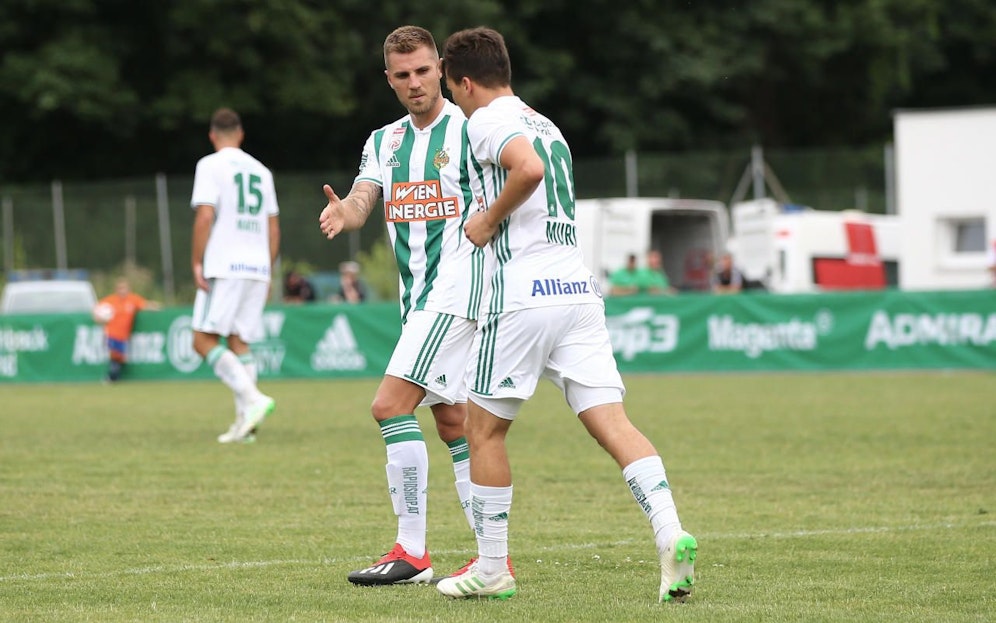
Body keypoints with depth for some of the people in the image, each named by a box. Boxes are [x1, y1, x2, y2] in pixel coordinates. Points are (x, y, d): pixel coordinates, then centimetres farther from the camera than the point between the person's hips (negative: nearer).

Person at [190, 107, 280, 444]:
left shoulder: (210, 165, -2)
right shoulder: (261, 171, 16)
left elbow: (205, 216, -13)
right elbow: (274, 227, 16)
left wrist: (196, 263, -9)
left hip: (224, 265, -6)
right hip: (257, 267, 6)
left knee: (204, 340, -6)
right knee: (239, 343, 8)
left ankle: (252, 398, -22)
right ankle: (244, 422, -1)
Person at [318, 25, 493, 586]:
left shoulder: (470, 130, -7)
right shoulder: (385, 141, 14)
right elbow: (362, 203, 1)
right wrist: (342, 213, -21)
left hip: (457, 287, -8)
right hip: (418, 297, 8)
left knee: (391, 405, -16)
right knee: (452, 422, 9)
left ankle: (413, 551, -13)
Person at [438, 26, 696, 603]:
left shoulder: (488, 120, -3)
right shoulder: (545, 125, 23)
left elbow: (528, 168, -23)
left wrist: (489, 219, -10)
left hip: (524, 295, -7)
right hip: (579, 289, 7)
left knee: (485, 428, 8)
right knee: (612, 424, -3)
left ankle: (492, 569, 12)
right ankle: (672, 534, -23)